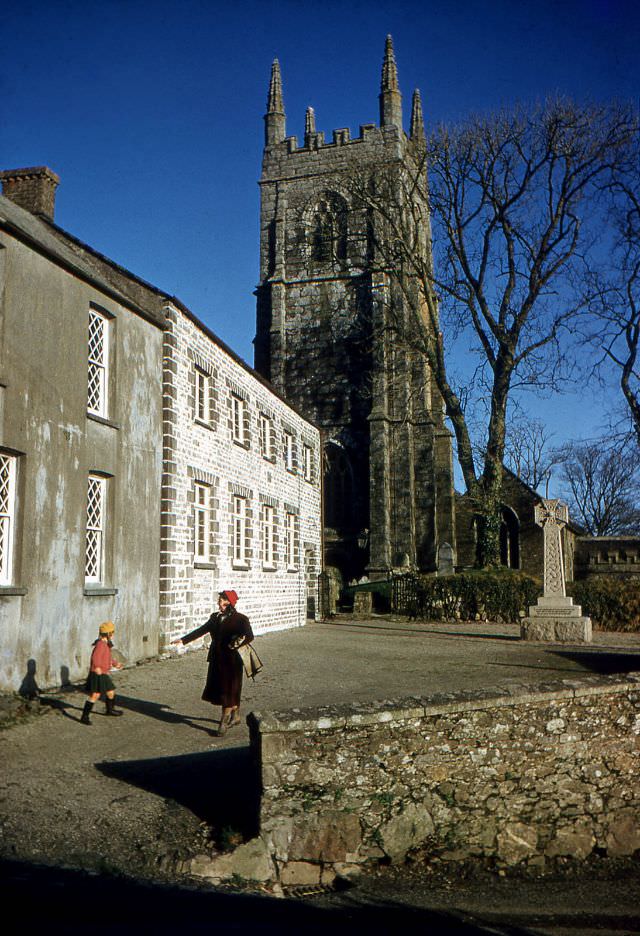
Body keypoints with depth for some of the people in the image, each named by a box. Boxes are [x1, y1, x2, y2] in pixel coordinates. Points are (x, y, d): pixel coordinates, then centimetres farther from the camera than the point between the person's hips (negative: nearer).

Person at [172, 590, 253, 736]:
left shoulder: (240, 619, -9)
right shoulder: (215, 617, 10)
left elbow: (250, 636, -19)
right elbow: (201, 630, 16)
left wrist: (239, 641, -37)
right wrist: (183, 640, 16)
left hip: (231, 660, -6)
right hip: (216, 659, 7)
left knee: (228, 691, -3)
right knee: (218, 689, 12)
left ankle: (224, 722, 4)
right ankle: (235, 717, 28)